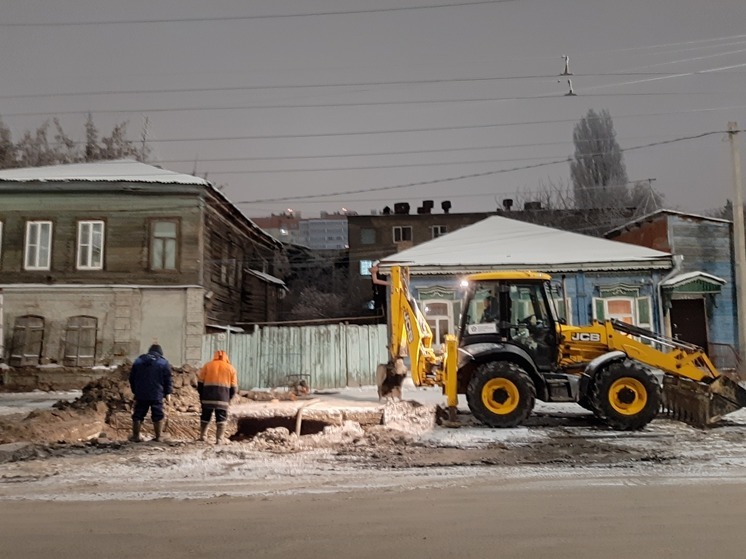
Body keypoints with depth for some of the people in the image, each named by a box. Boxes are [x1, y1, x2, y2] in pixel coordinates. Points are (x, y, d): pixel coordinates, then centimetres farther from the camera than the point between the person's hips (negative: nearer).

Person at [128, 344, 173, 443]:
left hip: (141, 395, 2)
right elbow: (168, 380, -1)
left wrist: (135, 391, 21)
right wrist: (168, 393, 6)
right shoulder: (164, 363, 0)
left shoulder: (138, 361, 8)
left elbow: (131, 378, 13)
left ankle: (135, 436, 13)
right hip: (157, 395, -2)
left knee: (138, 416, 10)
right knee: (158, 416, 6)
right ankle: (158, 437, 6)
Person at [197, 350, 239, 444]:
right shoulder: (230, 368, 11)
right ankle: (219, 440, -2)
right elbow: (234, 388, 6)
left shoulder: (207, 365, 12)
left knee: (205, 417, 16)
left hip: (207, 397, 1)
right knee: (221, 419, 4)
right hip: (223, 399, -1)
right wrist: (228, 398, 16)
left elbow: (200, 382, 7)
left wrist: (202, 396, 16)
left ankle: (202, 437, 22)